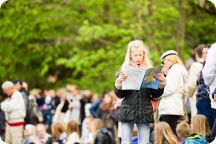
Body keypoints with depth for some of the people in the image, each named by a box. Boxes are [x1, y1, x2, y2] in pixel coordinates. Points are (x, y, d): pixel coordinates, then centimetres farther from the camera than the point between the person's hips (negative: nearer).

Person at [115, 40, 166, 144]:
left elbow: (155, 94, 7)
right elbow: (120, 95, 1)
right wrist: (119, 83, -17)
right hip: (128, 111, -1)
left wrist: (161, 83, -9)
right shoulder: (125, 70, 4)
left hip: (145, 112, 1)